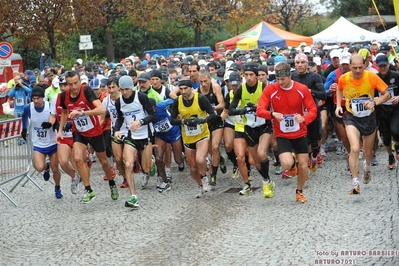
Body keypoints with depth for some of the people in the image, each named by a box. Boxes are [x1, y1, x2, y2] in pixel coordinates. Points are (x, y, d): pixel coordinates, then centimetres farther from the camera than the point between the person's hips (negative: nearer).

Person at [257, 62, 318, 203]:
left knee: (303, 166, 4)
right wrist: (272, 114, -35)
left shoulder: (302, 89, -9)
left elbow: (313, 110, -6)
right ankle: (292, 163, 18)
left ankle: (300, 191, 33)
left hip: (300, 134, 2)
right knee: (287, 164, -22)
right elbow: (259, 110, -14)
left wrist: (304, 118, -29)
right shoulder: (270, 89, -11)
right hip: (282, 135, -1)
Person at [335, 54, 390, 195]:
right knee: (355, 148, -22)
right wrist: (338, 105, 0)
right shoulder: (343, 78, -13)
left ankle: (367, 166, 54)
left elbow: (386, 94, -10)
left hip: (369, 118, 1)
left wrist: (374, 102, -27)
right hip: (352, 118, -1)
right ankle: (355, 183, -13)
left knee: (368, 151, 16)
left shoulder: (372, 77, -18)